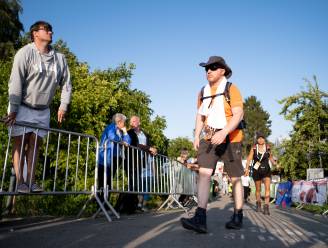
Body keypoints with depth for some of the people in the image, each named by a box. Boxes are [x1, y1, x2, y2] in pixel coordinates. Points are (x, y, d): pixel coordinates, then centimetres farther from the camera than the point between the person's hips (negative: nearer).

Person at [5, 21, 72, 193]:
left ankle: (31, 182, 9)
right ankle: (20, 182, 3)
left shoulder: (59, 58, 1)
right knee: (20, 143, -1)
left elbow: (66, 83, 8)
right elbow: (15, 82, -17)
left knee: (34, 144, 5)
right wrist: (13, 110, -20)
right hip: (22, 107, -4)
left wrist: (63, 106, 2)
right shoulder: (25, 53, -12)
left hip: (42, 111, 4)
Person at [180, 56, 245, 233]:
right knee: (204, 174, -13)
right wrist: (196, 136, 2)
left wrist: (223, 132, -31)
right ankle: (200, 219, -18)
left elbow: (238, 114, -16)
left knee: (235, 178, 8)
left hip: (230, 139, -4)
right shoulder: (203, 92, 11)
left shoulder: (231, 89, -6)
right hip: (209, 139, 4)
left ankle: (238, 217, 23)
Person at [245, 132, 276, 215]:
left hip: (266, 170, 0)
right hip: (256, 171, 0)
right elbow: (249, 159, -9)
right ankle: (258, 204, 34)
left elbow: (270, 157, 13)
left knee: (267, 187, -17)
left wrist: (274, 163, -4)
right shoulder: (254, 148, -7)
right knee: (258, 189, 13)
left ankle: (266, 207, -18)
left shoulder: (267, 147, -2)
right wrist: (247, 169, -19)